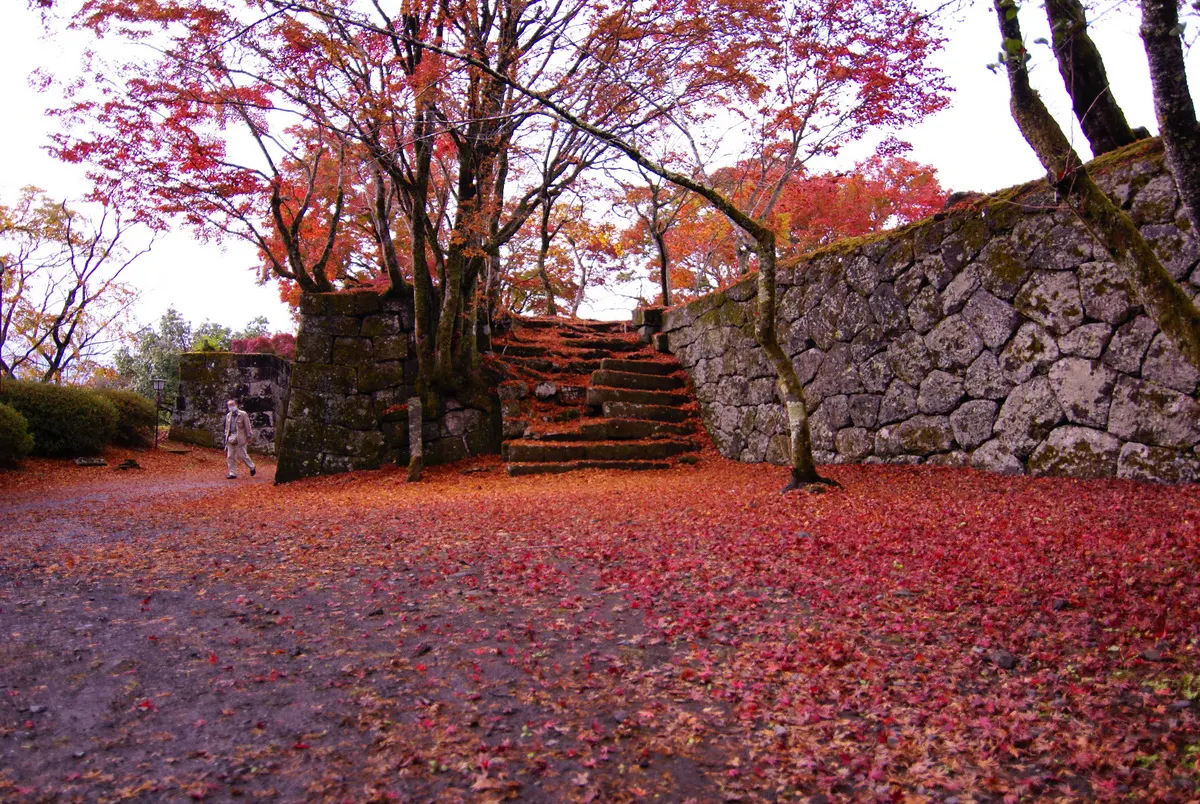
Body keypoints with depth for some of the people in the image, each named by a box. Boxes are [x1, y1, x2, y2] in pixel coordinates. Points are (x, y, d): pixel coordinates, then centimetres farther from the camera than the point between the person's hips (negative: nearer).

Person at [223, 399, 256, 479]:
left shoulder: (243, 414, -4)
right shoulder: (228, 415, 13)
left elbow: (247, 427, -4)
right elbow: (227, 428, 20)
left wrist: (248, 437, -7)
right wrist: (226, 437, 14)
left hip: (240, 438, -6)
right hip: (231, 439, 6)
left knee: (242, 455, -2)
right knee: (230, 457, 3)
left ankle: (252, 468, 19)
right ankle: (232, 473, 8)